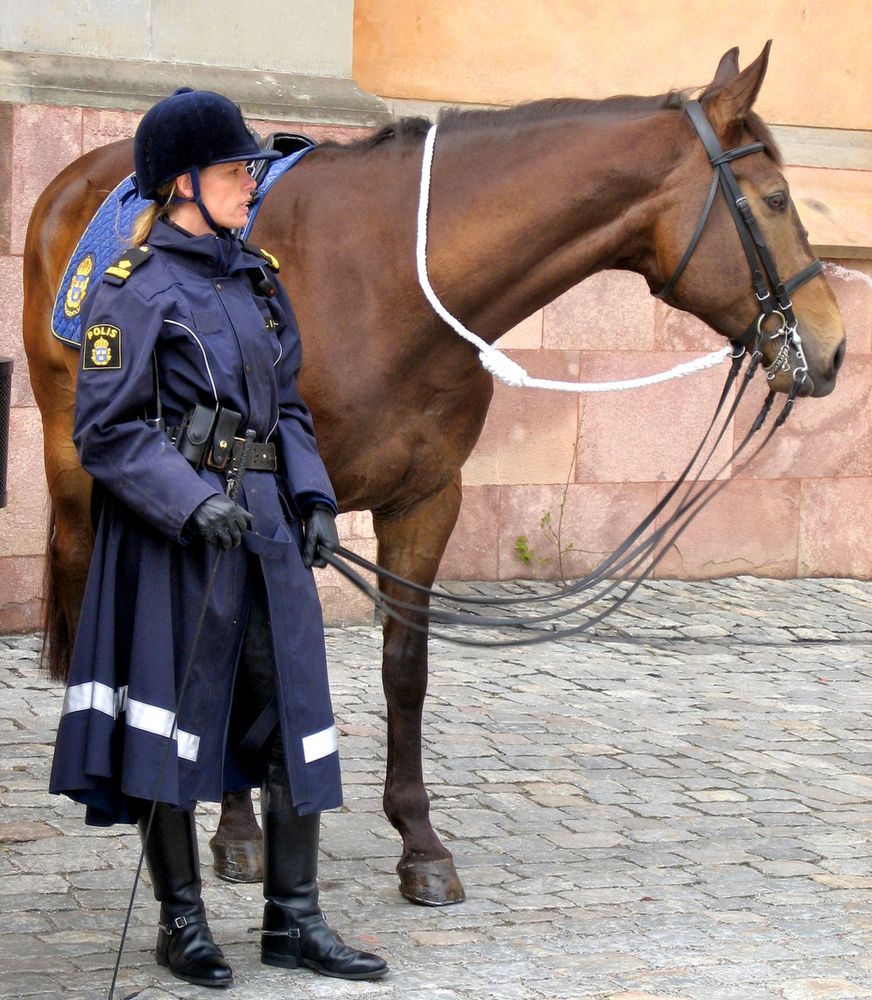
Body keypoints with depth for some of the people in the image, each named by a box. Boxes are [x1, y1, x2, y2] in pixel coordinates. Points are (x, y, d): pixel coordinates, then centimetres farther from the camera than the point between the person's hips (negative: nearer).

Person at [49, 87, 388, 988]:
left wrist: (312, 496, 4)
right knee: (171, 726, 3)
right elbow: (105, 432, -13)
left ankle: (293, 920, 16)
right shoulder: (133, 290, -9)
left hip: (266, 521, 7)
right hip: (172, 535, -7)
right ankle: (181, 922, 17)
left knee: (294, 716, 6)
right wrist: (192, 501, -23)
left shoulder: (258, 279, 12)